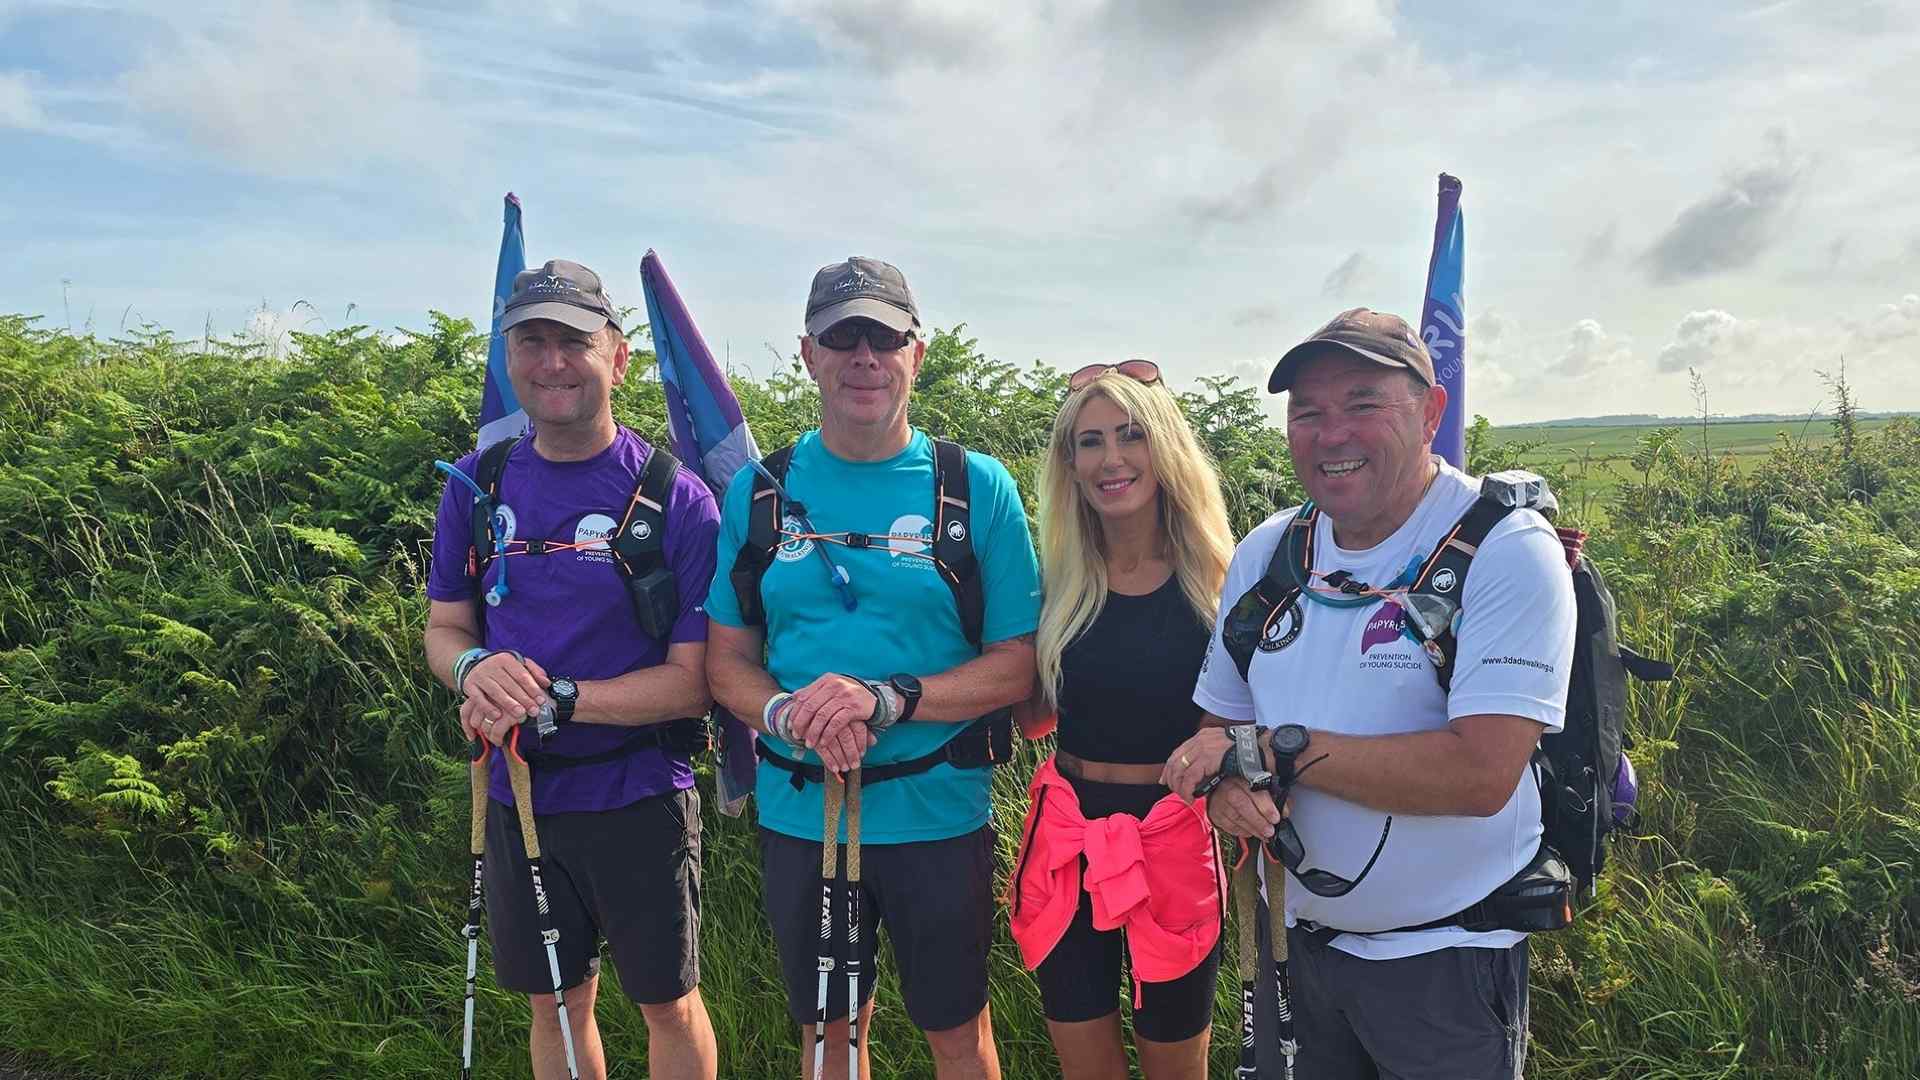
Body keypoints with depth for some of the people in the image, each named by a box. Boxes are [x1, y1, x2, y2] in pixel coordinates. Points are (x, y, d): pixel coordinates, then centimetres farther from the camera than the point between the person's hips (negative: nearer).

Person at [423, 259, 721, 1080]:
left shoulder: (676, 497, -14)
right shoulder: (475, 485, -1)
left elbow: (694, 680, -15)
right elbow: (443, 628, 7)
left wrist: (553, 700, -25)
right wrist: (475, 668, -17)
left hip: (638, 800, -4)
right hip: (519, 798, 4)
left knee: (667, 1005, 14)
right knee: (555, 1004, 21)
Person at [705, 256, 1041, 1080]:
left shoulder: (978, 488, -6)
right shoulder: (758, 491, 0)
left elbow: (1018, 664, -7)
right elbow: (727, 662, 3)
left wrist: (889, 699, -21)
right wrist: (789, 716, -18)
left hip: (938, 812, -2)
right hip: (797, 811, 2)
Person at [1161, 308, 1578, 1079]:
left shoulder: (1508, 549, -17)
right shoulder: (1265, 553, 0)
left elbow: (1481, 773, -27)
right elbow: (1220, 723, 6)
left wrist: (1272, 749, -24)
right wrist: (1228, 785, -17)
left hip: (1447, 964, -4)